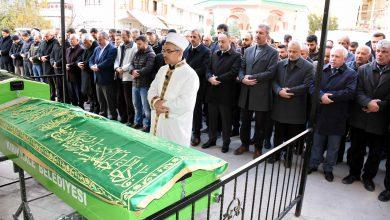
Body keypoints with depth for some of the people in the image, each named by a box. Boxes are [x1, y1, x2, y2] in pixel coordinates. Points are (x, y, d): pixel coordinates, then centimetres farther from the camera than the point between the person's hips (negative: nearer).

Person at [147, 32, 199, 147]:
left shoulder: (190, 75, -14)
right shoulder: (162, 70, 11)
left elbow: (185, 104, -22)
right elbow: (152, 90, 7)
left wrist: (163, 104, -14)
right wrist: (155, 101, -15)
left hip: (177, 128, -6)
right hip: (157, 123, 7)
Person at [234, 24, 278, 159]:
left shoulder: (272, 52, -3)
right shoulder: (248, 50, 13)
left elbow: (270, 72, -12)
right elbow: (242, 68, 11)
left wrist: (253, 77, -15)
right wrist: (243, 78, -9)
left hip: (261, 94, -4)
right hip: (246, 92, 5)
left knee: (260, 123, 8)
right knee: (245, 121, 14)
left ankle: (258, 148, 24)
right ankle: (244, 144, 31)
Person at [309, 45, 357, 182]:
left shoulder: (351, 74, -4)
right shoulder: (321, 70, 5)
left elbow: (349, 92, -17)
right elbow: (312, 86, -5)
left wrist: (330, 96, -21)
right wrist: (321, 96, -23)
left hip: (337, 117, -2)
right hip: (319, 114, 2)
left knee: (333, 145, 11)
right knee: (317, 142, 15)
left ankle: (328, 169, 27)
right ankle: (313, 164, 31)